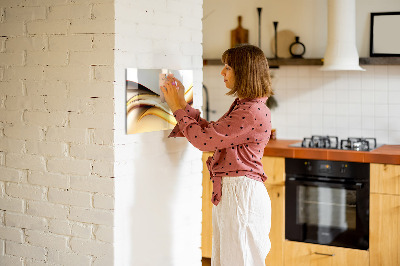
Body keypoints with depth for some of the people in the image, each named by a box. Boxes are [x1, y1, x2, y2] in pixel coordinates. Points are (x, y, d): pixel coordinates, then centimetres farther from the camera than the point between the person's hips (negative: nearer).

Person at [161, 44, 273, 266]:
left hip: (241, 193, -10)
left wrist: (178, 108, -7)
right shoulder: (242, 106, 14)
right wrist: (182, 104, 15)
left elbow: (204, 139, -19)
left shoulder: (253, 112, -19)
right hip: (228, 192, 10)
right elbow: (211, 132, 17)